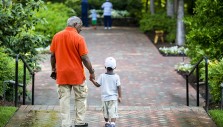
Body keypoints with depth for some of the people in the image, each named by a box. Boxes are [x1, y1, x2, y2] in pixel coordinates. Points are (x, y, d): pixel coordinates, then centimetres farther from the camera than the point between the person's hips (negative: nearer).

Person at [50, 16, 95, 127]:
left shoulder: (56, 36, 1)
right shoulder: (78, 38, -13)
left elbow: (52, 55, 5)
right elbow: (84, 58, -13)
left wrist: (54, 70, 17)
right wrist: (91, 72, -3)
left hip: (61, 74, 3)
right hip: (77, 74, -3)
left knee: (64, 99, 7)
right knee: (81, 98, 12)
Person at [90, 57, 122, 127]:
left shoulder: (102, 76, -6)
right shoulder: (116, 76, -7)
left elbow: (97, 84, -1)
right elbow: (118, 87, -7)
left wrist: (92, 80, 13)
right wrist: (120, 96, 0)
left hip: (104, 98, 2)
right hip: (113, 97, -2)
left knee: (105, 111, 18)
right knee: (113, 111, -4)